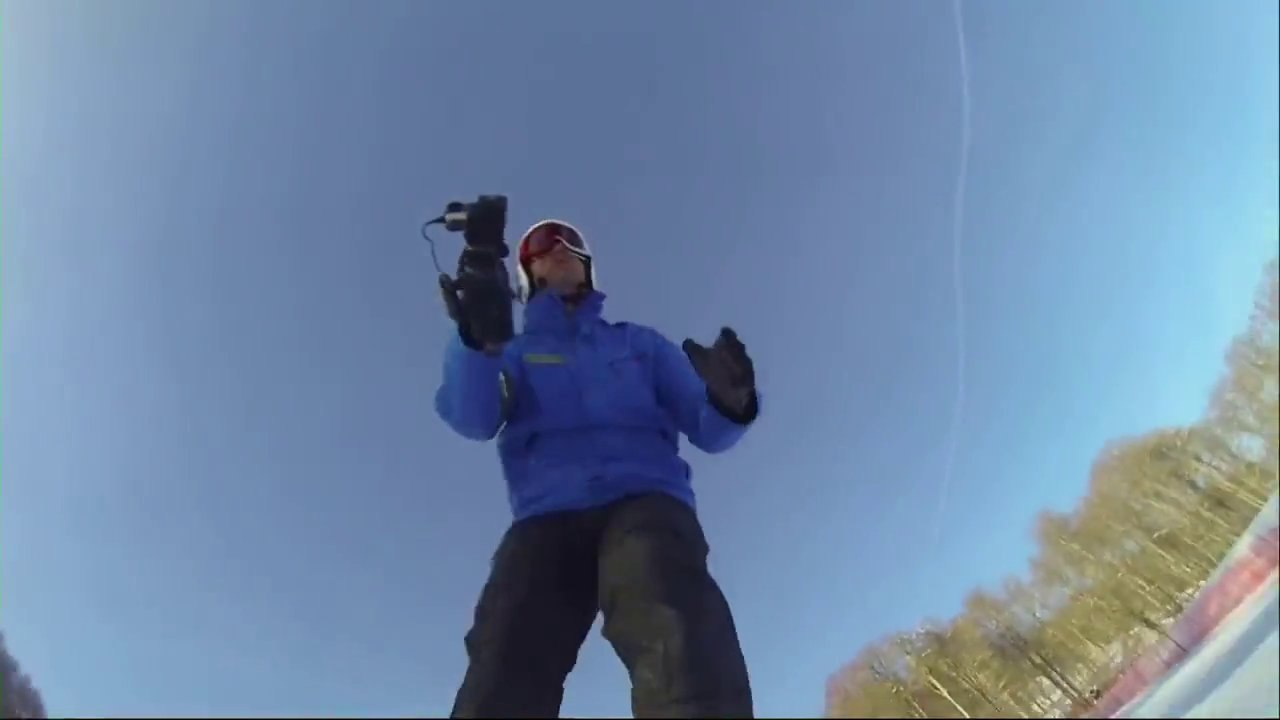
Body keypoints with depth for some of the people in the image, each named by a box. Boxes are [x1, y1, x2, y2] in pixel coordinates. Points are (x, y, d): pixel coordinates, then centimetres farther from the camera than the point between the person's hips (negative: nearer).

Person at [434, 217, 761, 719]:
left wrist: (730, 402, -8)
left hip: (644, 502, 0)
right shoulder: (512, 353, 27)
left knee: (684, 653, -33)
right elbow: (472, 418, 4)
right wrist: (477, 336, -17)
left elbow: (708, 431, 17)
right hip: (547, 519, 1)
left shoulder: (640, 344, 29)